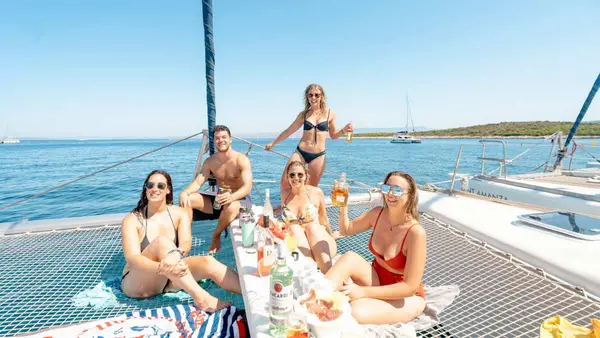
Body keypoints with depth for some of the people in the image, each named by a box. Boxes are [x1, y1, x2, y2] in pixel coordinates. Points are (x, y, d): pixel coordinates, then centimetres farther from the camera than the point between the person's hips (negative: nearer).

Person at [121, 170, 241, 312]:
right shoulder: (132, 220, -10)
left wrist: (176, 254, -44)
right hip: (137, 283, -3)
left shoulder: (179, 214, -2)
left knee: (208, 262, -25)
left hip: (170, 279, 3)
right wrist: (162, 267, -43)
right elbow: (132, 258, -23)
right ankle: (200, 297, -41)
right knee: (161, 241, -31)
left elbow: (186, 243, -19)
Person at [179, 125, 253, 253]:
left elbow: (248, 187, -25)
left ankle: (216, 236, -10)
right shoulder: (210, 162, 1)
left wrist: (232, 196, -46)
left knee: (231, 207, -40)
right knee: (188, 199, -14)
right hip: (220, 200, 5)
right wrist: (184, 192, -29)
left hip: (240, 199, -4)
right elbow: (197, 182, -6)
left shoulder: (242, 160, -14)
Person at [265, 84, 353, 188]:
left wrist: (343, 130, -8)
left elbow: (333, 135, 13)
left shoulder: (330, 113, 3)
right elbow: (288, 131, 15)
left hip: (318, 155, -1)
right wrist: (273, 143, 22)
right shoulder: (303, 114, 5)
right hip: (300, 152, 1)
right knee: (285, 183, -5)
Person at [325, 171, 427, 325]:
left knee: (355, 312, -34)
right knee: (350, 257, -28)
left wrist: (363, 291, -33)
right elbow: (346, 230, 6)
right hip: (377, 278, 5)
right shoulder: (377, 214, -10)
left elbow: (410, 287, -27)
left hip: (406, 297, -5)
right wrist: (343, 207, -15)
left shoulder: (416, 232, -28)